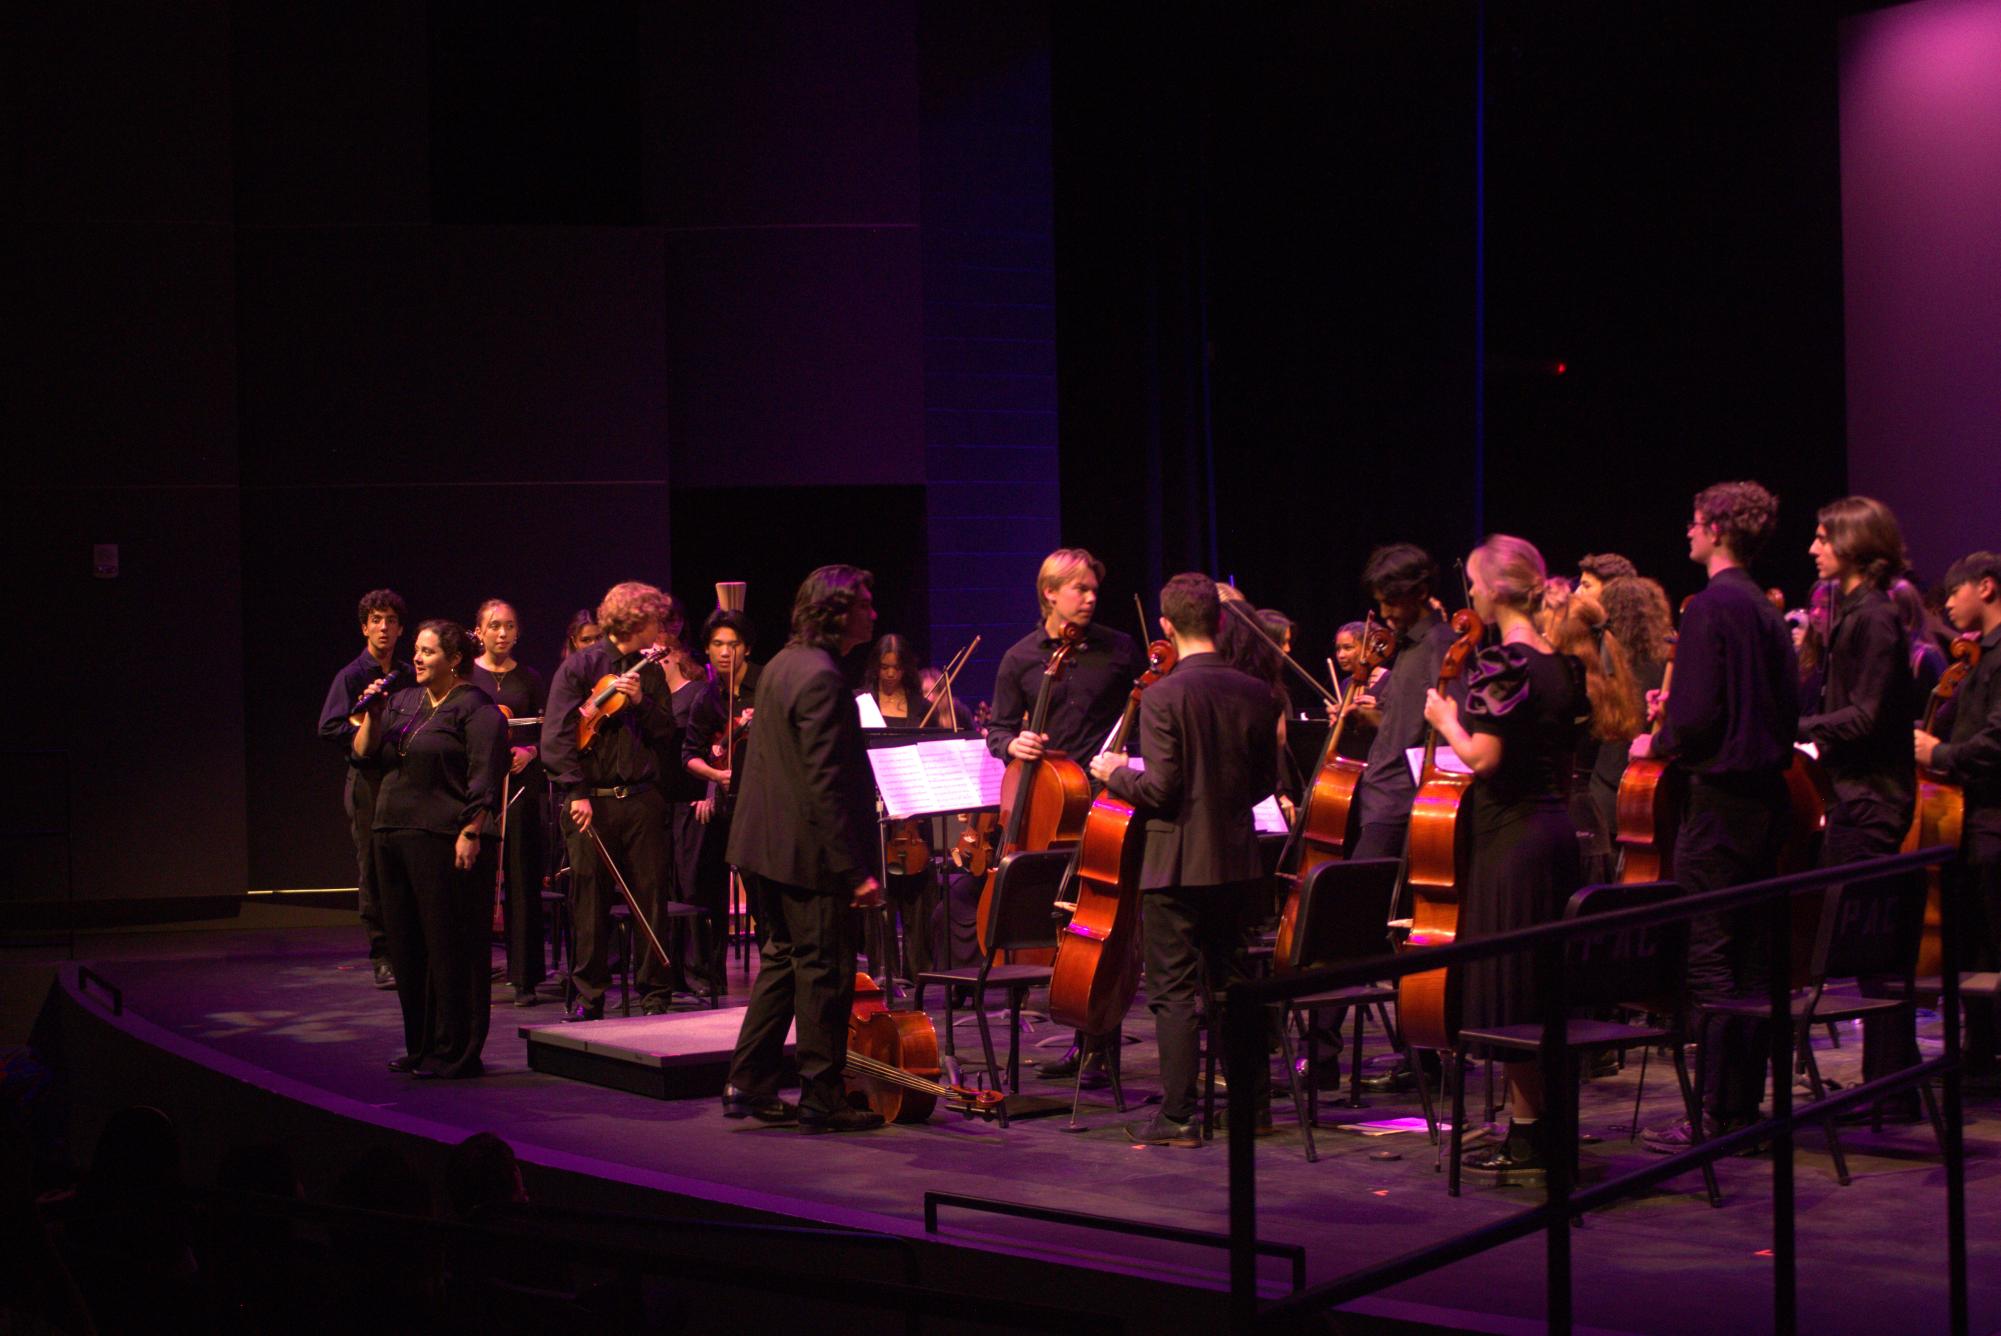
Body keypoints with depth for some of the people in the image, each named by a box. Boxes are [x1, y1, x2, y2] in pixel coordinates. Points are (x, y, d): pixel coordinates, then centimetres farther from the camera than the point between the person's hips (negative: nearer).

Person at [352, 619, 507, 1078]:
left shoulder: (476, 709, -7)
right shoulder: (402, 702, 17)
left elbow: (484, 780, -14)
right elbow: (363, 754, 16)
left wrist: (470, 834, -21)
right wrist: (371, 714, 0)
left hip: (446, 843, -8)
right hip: (394, 837, 8)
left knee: (450, 946, -4)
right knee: (407, 946, 11)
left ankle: (455, 1052, 2)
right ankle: (421, 1045, 21)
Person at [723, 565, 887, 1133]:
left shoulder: (782, 664, 10)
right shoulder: (823, 679, -21)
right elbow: (826, 782, -24)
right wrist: (856, 869, -23)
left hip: (767, 845, 10)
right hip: (809, 852, -10)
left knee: (783, 958, 18)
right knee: (824, 971, 1)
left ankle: (749, 1086, 21)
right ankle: (822, 1097, 9)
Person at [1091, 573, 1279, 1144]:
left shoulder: (1164, 696, -16)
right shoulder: (1257, 694, 0)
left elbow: (1160, 789, -18)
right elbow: (1265, 780, 8)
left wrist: (1115, 774, 0)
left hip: (1176, 862, -6)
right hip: (1237, 861, 6)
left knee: (1173, 989, 1)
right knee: (1231, 979, 18)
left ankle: (1178, 1116, 2)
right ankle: (1252, 1099, 25)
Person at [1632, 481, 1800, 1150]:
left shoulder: (1709, 606, -13)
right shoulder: (1768, 612, 13)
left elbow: (1699, 716, -20)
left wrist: (1656, 743, 0)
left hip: (1720, 799, -9)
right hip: (1766, 795, 9)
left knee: (1709, 962, -5)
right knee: (1750, 961, 12)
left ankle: (1716, 1114, -4)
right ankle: (1746, 1103, 17)